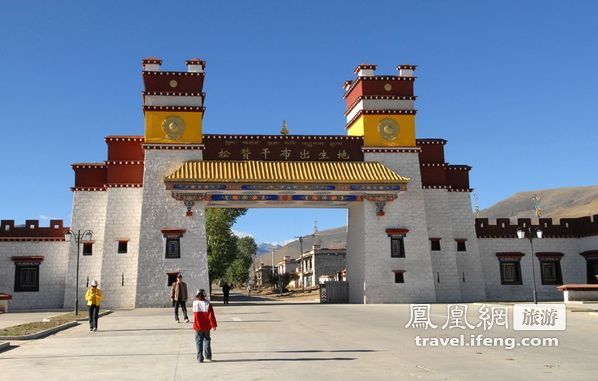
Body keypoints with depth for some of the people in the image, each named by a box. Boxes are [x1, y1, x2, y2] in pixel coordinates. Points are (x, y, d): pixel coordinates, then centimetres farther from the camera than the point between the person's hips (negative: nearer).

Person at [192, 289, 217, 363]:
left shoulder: (195, 303, -9)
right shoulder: (207, 304, -13)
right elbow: (211, 316, -13)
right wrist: (214, 325, -3)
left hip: (198, 326, 0)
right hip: (206, 326, 0)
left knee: (199, 341, 7)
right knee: (207, 340, 17)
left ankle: (200, 358, 4)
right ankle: (208, 356, 20)